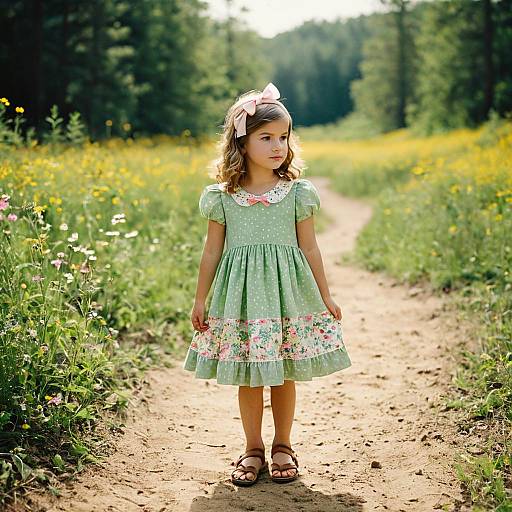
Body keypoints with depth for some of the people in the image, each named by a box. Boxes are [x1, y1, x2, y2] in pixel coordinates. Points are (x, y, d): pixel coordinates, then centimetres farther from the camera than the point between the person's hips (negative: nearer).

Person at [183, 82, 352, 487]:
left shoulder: (298, 192, 0)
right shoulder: (221, 196, -1)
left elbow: (309, 248, 5)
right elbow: (212, 251, 6)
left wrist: (326, 297, 8)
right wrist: (201, 299, 9)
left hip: (288, 295, 0)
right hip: (241, 297, 0)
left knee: (285, 376, 8)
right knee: (248, 378, 7)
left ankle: (283, 447, 25)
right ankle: (253, 450, 23)